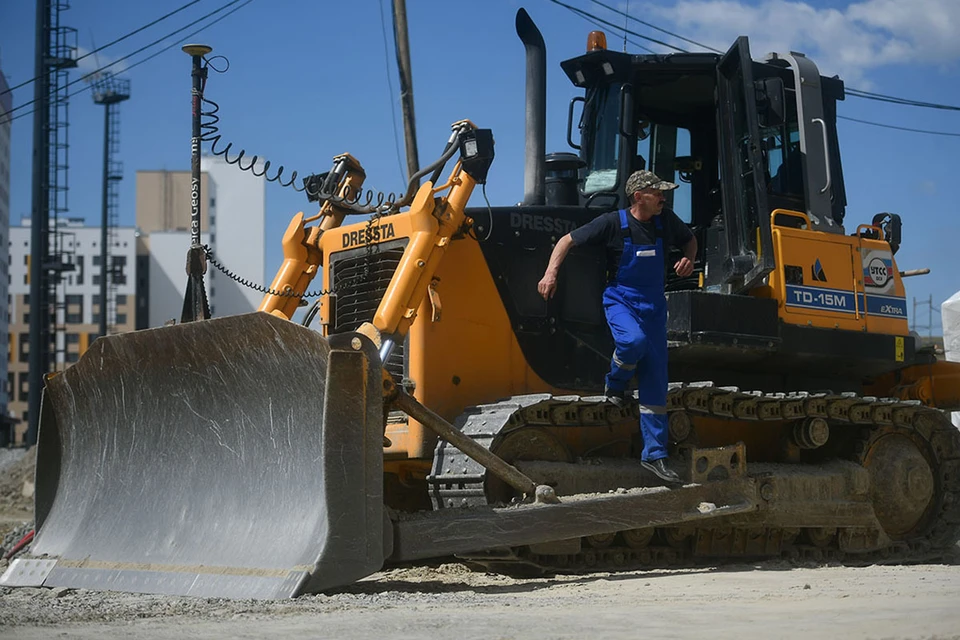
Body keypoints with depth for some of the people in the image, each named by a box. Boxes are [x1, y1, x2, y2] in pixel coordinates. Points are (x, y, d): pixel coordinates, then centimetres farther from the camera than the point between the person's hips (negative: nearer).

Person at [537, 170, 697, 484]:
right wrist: (551, 273, -18)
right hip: (620, 300, -4)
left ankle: (654, 455, 4)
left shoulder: (666, 220, 1)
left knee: (655, 384, -1)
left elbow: (689, 239, 22)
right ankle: (615, 384, -2)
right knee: (633, 340, -37)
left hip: (653, 304, 4)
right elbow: (568, 240, -5)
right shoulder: (613, 223, -11)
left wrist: (689, 259, 0)